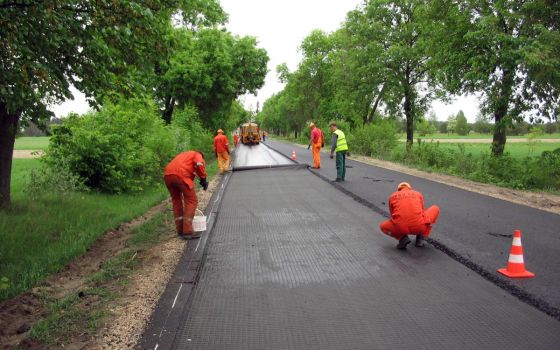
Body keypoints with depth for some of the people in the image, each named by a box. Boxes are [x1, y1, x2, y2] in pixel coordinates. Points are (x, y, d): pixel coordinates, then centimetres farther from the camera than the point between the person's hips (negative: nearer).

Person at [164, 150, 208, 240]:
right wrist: (203, 179, 4)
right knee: (192, 200, 2)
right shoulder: (197, 155, 20)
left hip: (167, 175, 7)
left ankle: (180, 231, 22)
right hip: (181, 175, -7)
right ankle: (187, 232, -4)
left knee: (176, 200, 20)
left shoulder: (183, 155, 40)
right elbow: (199, 165, -6)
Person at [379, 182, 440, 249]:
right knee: (435, 208, 29)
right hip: (419, 226, 0)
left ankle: (402, 238, 6)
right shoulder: (418, 194, 25)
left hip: (401, 228, 0)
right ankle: (421, 237, 19)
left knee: (383, 226, 33)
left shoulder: (393, 196, 23)